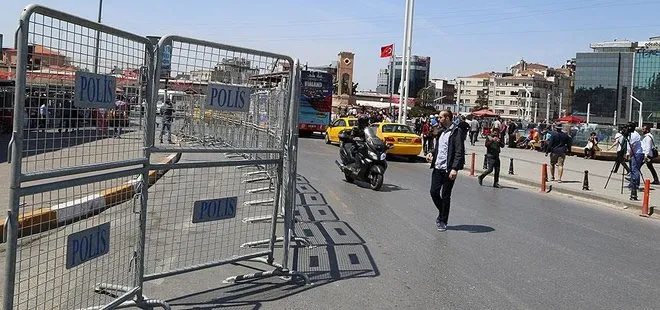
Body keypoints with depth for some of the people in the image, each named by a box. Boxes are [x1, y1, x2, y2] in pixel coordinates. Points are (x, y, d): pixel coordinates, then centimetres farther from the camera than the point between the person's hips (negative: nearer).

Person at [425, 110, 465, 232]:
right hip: (437, 167, 7)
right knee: (434, 192, 5)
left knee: (445, 196, 3)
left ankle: (443, 221, 15)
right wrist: (432, 154, 5)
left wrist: (454, 168, -22)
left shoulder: (456, 132, -10)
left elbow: (459, 152, -15)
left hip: (448, 169, -6)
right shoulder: (441, 131, 13)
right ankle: (442, 213, 29)